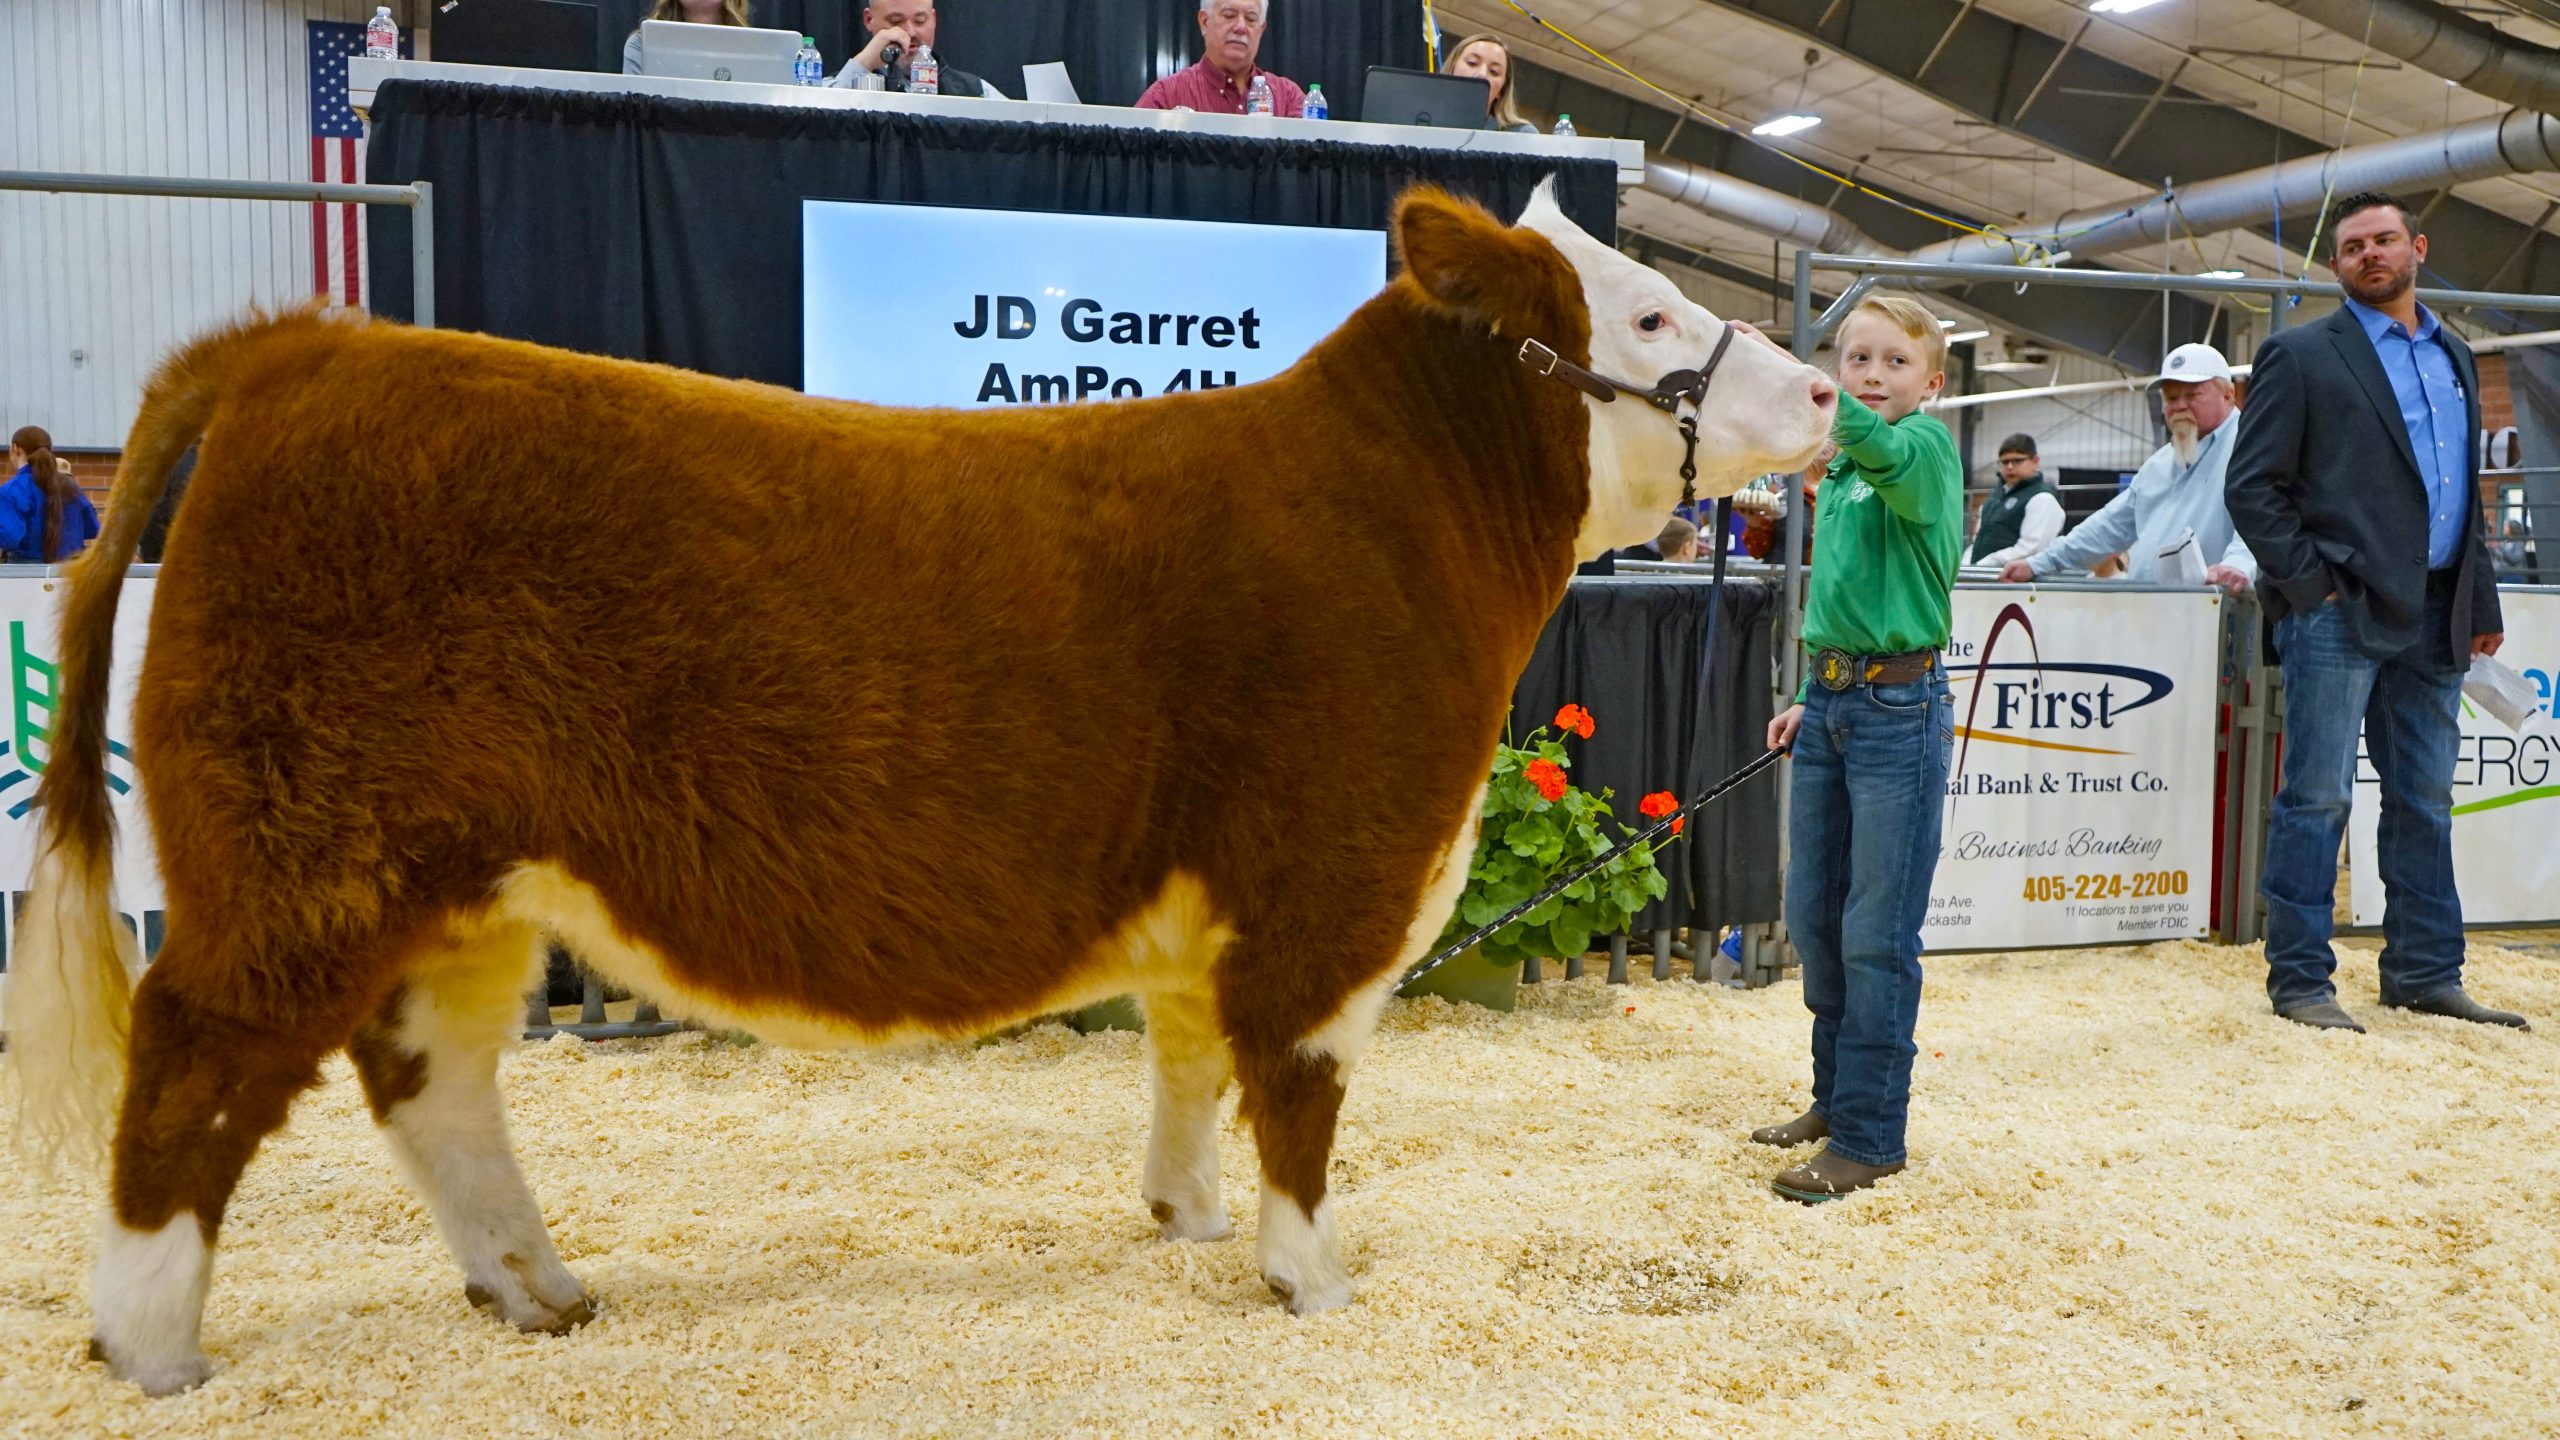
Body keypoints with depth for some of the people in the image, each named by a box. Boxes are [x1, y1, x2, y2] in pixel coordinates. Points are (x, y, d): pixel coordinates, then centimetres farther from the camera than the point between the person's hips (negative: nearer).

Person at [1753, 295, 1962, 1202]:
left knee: (1877, 933, -3)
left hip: (1898, 715, -8)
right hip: (1830, 701, 8)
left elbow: (1880, 445, -32)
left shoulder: (1926, 446, -7)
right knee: (1813, 917, 13)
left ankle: (1869, 1136, 7)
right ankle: (1836, 1095, 30)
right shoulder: (1838, 470, 15)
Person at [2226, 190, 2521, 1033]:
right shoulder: (2302, 356, 0)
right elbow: (2253, 486, -5)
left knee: (2425, 801, 10)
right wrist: (2309, 585, -12)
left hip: (2432, 616, 6)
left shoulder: (2454, 356, 19)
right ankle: (2299, 980, 2)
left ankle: (2425, 975, 19)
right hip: (2340, 614, -6)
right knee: (2318, 799, -4)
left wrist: (2481, 602, 14)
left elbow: (2466, 488, 21)